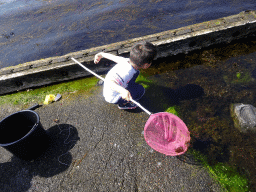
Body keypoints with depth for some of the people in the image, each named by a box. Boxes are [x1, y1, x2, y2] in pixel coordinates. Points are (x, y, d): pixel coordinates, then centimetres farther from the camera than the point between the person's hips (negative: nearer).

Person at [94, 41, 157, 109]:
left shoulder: (127, 61, -14)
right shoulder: (126, 73, -37)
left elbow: (114, 57, 2)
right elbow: (109, 82, -48)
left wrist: (101, 54, 17)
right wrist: (123, 91, -64)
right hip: (112, 98, -8)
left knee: (136, 72, 11)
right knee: (140, 89, -20)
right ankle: (123, 104, 2)